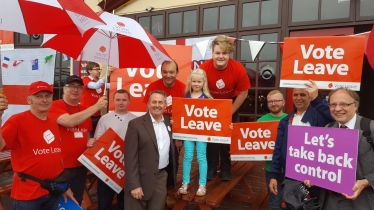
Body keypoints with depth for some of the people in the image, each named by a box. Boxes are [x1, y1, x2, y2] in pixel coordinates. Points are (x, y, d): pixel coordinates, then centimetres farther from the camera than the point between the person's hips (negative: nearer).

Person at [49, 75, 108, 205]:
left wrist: (90, 142, -2)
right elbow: (69, 121, -29)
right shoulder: (55, 106, -10)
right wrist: (96, 107, -27)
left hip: (80, 166, 6)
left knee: (76, 202, 19)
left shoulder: (85, 111, 8)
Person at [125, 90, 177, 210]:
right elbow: (130, 157, -13)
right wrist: (134, 185, -15)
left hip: (162, 177, 5)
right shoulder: (136, 124, -11)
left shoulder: (169, 121, 6)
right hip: (142, 179, -4)